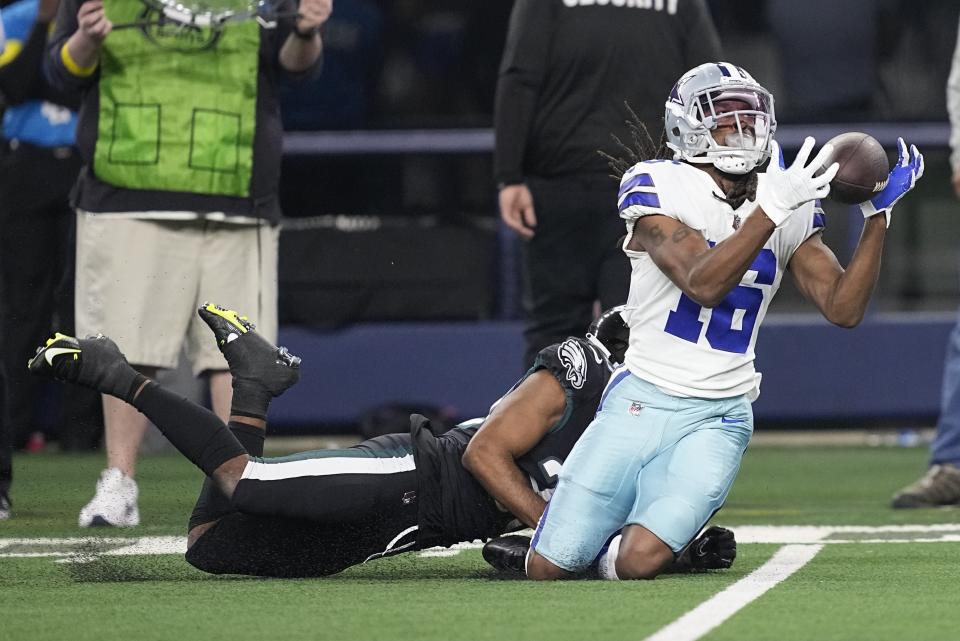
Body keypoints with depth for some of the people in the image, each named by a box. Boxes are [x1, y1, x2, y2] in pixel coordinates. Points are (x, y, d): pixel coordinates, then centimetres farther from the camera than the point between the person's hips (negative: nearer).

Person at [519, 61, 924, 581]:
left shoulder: (791, 213, 5)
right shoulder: (658, 187, -8)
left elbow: (843, 309, -1)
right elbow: (703, 285, -22)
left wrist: (878, 215, -10)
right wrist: (771, 209, -30)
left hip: (716, 419, 2)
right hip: (642, 399, -2)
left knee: (638, 562, -21)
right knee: (547, 568, -6)